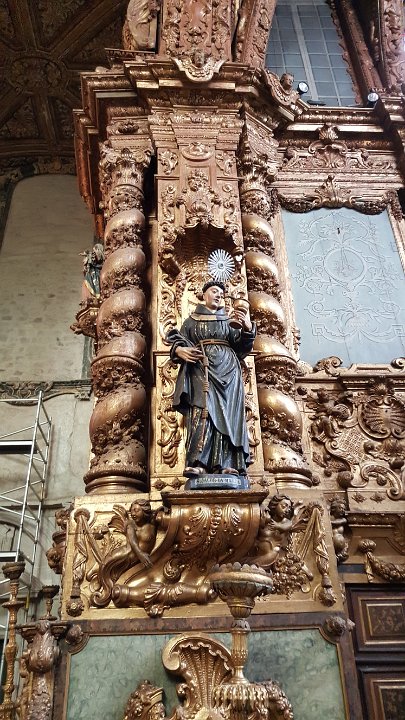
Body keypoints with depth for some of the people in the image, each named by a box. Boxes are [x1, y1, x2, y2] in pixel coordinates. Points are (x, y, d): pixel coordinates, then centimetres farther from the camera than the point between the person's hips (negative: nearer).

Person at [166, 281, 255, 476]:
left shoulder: (227, 321, 25)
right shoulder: (191, 321, 23)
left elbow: (241, 346, 14)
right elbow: (178, 340, 11)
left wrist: (248, 329, -5)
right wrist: (179, 350, -12)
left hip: (227, 369, 2)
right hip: (201, 368, -2)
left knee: (228, 413, -12)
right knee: (202, 412, -20)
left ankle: (226, 465, -17)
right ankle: (198, 464, -29)